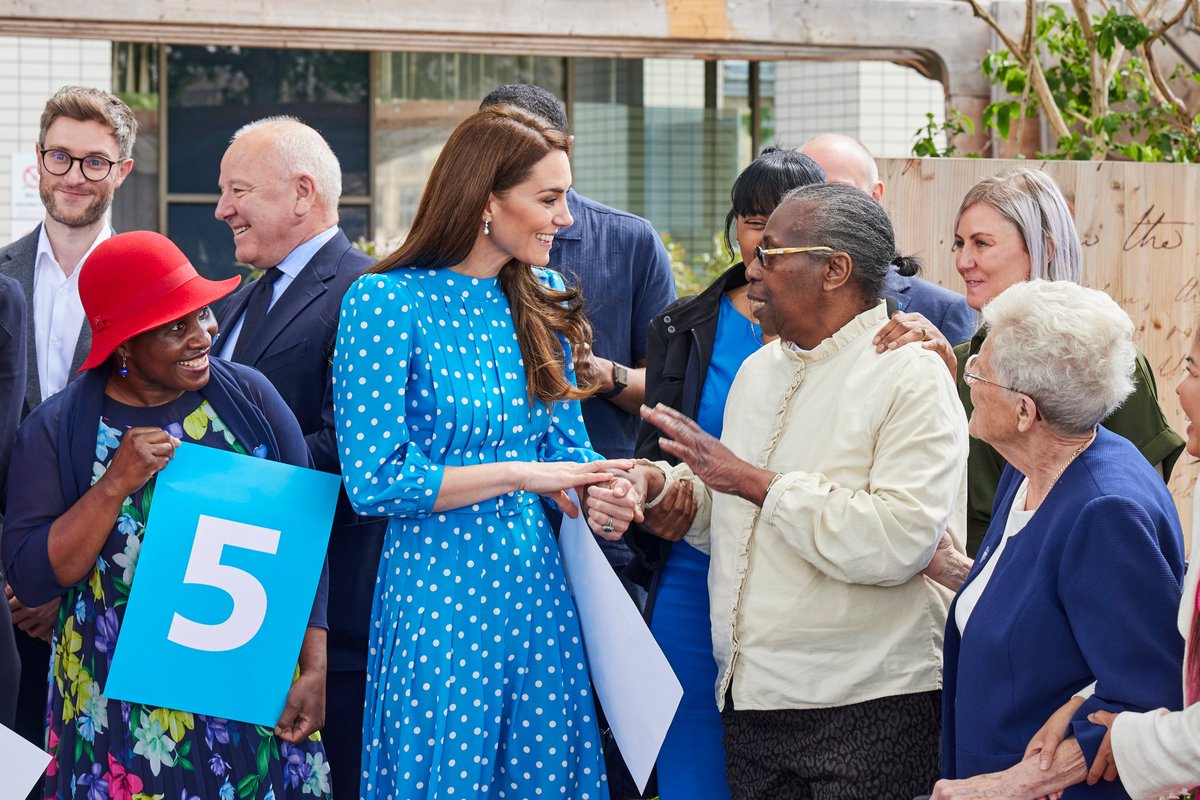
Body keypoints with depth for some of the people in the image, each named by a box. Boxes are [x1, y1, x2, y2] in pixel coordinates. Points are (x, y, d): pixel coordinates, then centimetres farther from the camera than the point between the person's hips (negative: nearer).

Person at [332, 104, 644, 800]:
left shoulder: (541, 301, 8)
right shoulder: (386, 302, -12)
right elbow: (375, 480, -16)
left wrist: (599, 495, -6)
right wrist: (519, 474, -15)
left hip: (534, 582, 6)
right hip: (438, 590, -6)